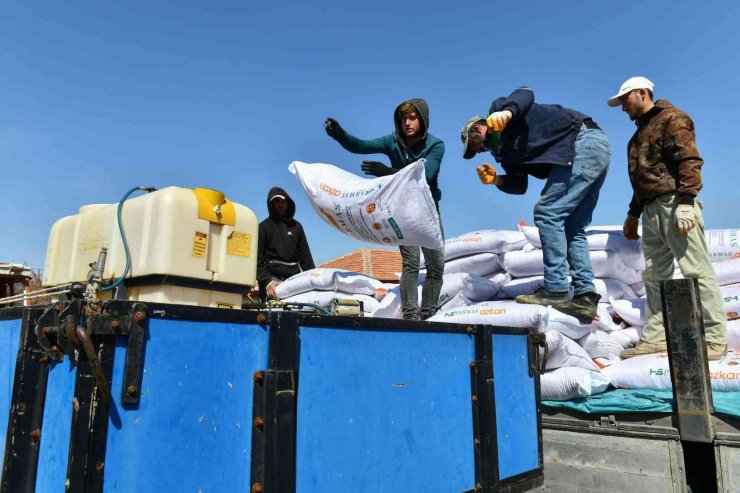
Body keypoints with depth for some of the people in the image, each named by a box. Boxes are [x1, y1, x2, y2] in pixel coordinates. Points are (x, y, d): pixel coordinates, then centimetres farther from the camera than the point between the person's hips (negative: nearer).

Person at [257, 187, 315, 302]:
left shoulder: (296, 226, 20)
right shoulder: (264, 227, 8)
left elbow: (305, 256, 19)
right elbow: (258, 259, -2)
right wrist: (267, 281, -16)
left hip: (294, 277, 4)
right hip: (272, 278, -3)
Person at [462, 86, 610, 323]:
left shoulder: (498, 109, 4)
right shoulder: (502, 150, 22)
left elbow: (525, 94, -16)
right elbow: (519, 185, 10)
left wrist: (507, 112, -34)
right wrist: (497, 180, -7)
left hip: (585, 140, -10)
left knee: (547, 213, -13)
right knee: (572, 228, 7)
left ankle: (555, 290, -12)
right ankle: (585, 295, 3)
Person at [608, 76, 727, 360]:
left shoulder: (670, 117, -1)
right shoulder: (641, 131, 26)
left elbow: (689, 160, -13)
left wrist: (685, 202, -22)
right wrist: (634, 213, 24)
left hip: (674, 204, -9)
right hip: (652, 209, 9)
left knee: (696, 271, -7)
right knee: (655, 276, 6)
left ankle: (715, 338, 0)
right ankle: (656, 337, 10)